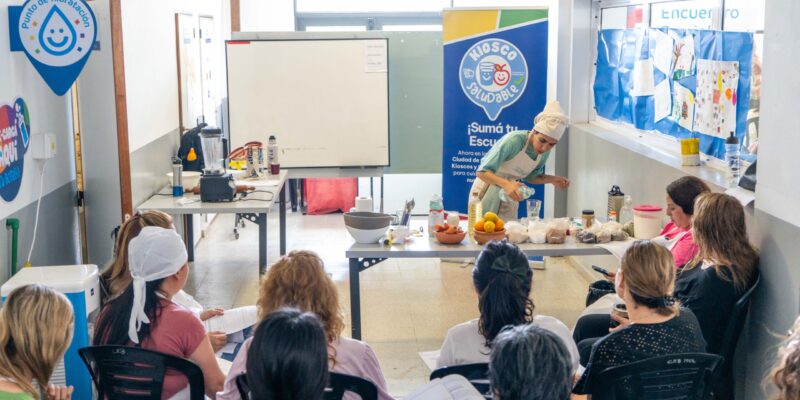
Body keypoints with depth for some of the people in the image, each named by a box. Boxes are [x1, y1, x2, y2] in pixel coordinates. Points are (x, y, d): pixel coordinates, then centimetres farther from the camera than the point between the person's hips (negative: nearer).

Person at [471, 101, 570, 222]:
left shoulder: (545, 153, -7)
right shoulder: (513, 141, -27)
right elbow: (483, 172, -31)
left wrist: (552, 179, -6)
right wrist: (506, 184, -47)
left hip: (510, 194, 5)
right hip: (488, 188, -5)